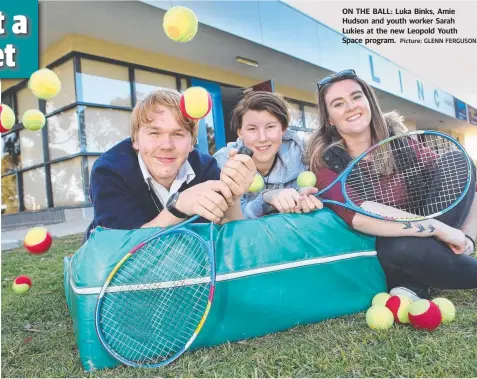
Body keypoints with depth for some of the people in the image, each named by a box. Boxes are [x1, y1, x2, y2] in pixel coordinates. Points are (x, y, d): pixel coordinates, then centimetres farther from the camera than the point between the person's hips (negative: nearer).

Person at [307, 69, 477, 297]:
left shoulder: (398, 139, -8)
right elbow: (359, 217, -35)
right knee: (401, 247, -39)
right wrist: (441, 229, -33)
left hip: (420, 234, 4)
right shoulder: (325, 161, -18)